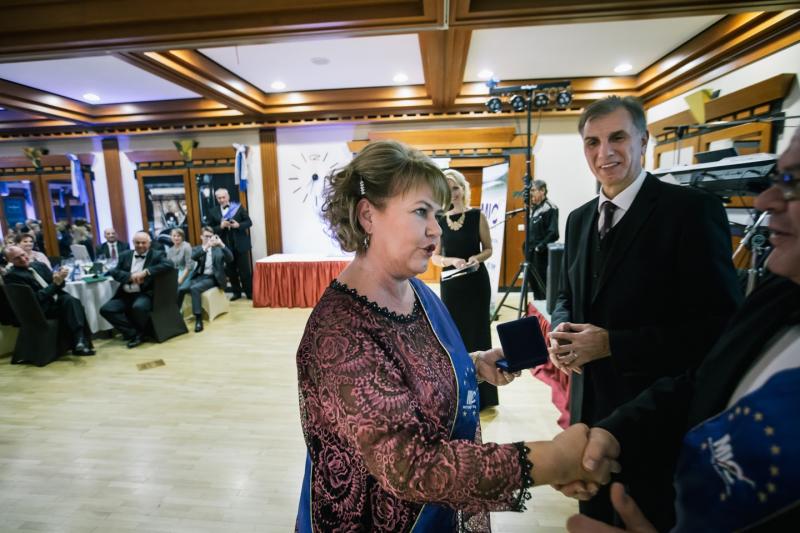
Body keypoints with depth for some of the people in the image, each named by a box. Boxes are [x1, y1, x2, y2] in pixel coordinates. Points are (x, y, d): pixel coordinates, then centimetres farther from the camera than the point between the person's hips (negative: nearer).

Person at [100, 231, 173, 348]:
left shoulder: (157, 255, 3)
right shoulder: (125, 255, 16)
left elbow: (168, 264, -16)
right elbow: (115, 272, 8)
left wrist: (146, 272, -23)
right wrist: (130, 276, -12)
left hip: (145, 294, -5)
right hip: (125, 295, 5)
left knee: (139, 307, -34)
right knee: (106, 309, -16)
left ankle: (139, 332, -3)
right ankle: (133, 333, -6)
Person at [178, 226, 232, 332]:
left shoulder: (219, 249, 11)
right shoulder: (197, 249, 14)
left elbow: (230, 259, -7)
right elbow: (193, 257, -10)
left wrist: (222, 244, -19)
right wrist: (206, 246, -25)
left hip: (212, 278, -3)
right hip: (199, 276, 3)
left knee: (194, 288, -31)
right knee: (180, 289, -23)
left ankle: (198, 319, -31)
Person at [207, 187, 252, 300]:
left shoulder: (238, 207, 0)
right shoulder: (213, 211, 3)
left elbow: (249, 222, 1)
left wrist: (238, 225, -17)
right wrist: (221, 226, -16)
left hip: (240, 244, -2)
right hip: (226, 245, 2)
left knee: (245, 270, 3)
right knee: (231, 271, 9)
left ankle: (249, 292, 13)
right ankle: (236, 292, 21)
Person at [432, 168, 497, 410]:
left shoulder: (477, 216, -3)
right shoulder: (440, 220, 2)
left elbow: (488, 249, 2)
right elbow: (435, 256, 5)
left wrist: (476, 258, -19)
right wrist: (452, 260, -15)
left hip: (476, 282, -2)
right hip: (451, 284, 2)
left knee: (477, 333, 6)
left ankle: (481, 394, 20)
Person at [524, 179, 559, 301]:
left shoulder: (550, 209, -11)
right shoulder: (533, 209, 14)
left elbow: (553, 234, -19)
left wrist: (540, 247, -18)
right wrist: (527, 248, 11)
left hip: (542, 255, -8)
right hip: (531, 254, 8)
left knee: (543, 288, 0)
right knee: (534, 285, 15)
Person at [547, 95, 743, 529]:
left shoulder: (691, 209, -15)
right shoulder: (578, 219, 5)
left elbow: (720, 326, -19)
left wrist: (612, 344, -24)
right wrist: (561, 329, -9)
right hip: (590, 403, 6)